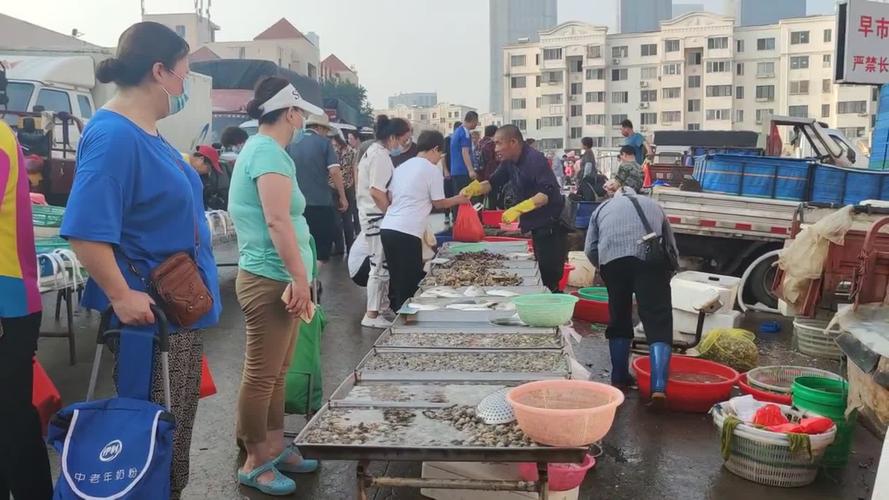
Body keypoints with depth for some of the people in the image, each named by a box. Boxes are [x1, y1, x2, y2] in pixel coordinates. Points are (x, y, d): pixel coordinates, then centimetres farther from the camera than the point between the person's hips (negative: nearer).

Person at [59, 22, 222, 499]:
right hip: (149, 315, -10)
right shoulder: (114, 135, -21)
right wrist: (120, 296, -26)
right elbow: (85, 230, -29)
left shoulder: (146, 132, 9)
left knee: (174, 435, 21)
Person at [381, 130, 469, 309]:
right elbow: (438, 203, 4)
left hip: (387, 228, 7)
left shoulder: (401, 167, 18)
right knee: (410, 283, 2)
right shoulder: (432, 169, -2)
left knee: (396, 280, 17)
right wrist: (458, 199, 21)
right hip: (407, 233, -7)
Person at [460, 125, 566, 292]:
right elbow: (493, 183, 13)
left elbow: (547, 193, -31)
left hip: (551, 224, -10)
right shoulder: (509, 162, 7)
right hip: (536, 224, 10)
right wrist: (473, 188, -6)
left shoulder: (535, 160, -22)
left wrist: (519, 209, -39)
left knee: (551, 275, -8)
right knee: (541, 270, 18)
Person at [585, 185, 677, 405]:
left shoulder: (603, 208, 32)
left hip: (612, 257, 1)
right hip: (651, 256, -1)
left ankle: (619, 378, 25)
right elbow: (672, 247, 28)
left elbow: (590, 249, 20)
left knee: (619, 319, 17)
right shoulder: (653, 205, 35)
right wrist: (666, 270, 39)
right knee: (658, 322, -3)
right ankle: (659, 387, -16)